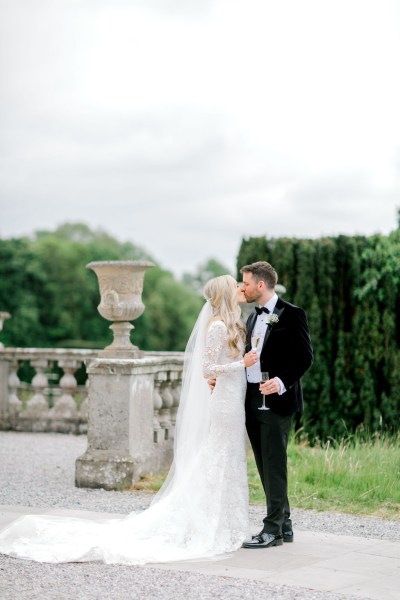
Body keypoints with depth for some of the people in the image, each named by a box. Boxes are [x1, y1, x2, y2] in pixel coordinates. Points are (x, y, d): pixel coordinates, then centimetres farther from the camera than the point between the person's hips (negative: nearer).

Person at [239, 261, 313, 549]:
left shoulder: (291, 314, -7)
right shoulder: (253, 318, 18)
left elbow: (305, 357, -11)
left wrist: (282, 382, -23)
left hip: (277, 401, -8)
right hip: (253, 401, 8)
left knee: (274, 466, -5)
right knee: (265, 467, 10)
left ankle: (273, 529, 0)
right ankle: (284, 525, 19)